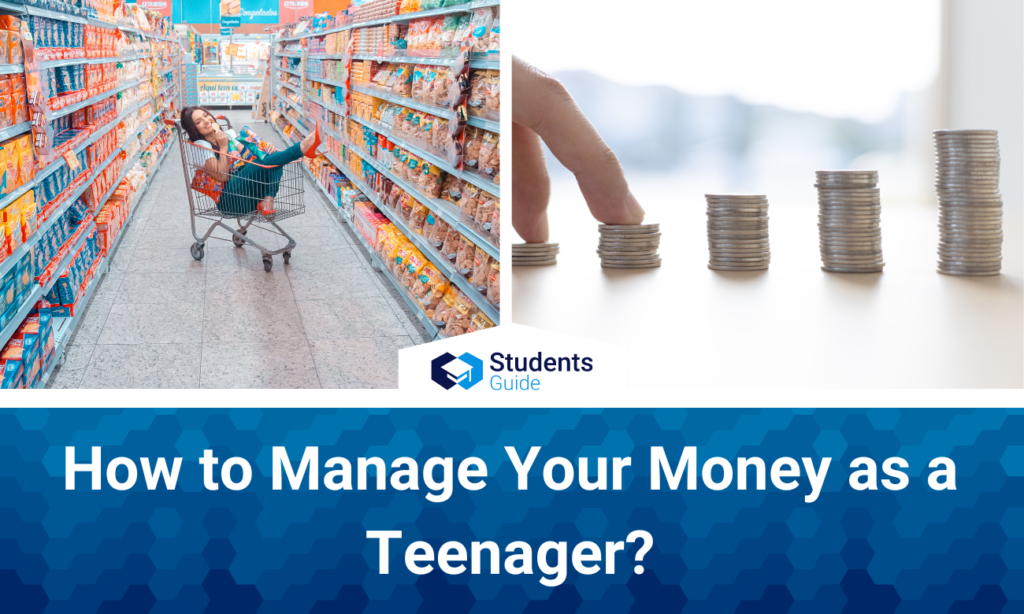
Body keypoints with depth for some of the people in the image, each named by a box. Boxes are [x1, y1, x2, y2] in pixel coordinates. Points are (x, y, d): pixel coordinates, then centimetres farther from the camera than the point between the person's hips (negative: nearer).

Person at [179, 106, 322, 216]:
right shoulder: (201, 146, -1)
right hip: (229, 200, -7)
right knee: (261, 163, -30)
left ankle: (267, 199, -32)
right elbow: (222, 177, -12)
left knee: (275, 158, -11)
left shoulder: (227, 137, 21)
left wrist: (266, 149, -1)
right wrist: (223, 147, -12)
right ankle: (303, 147, -42)